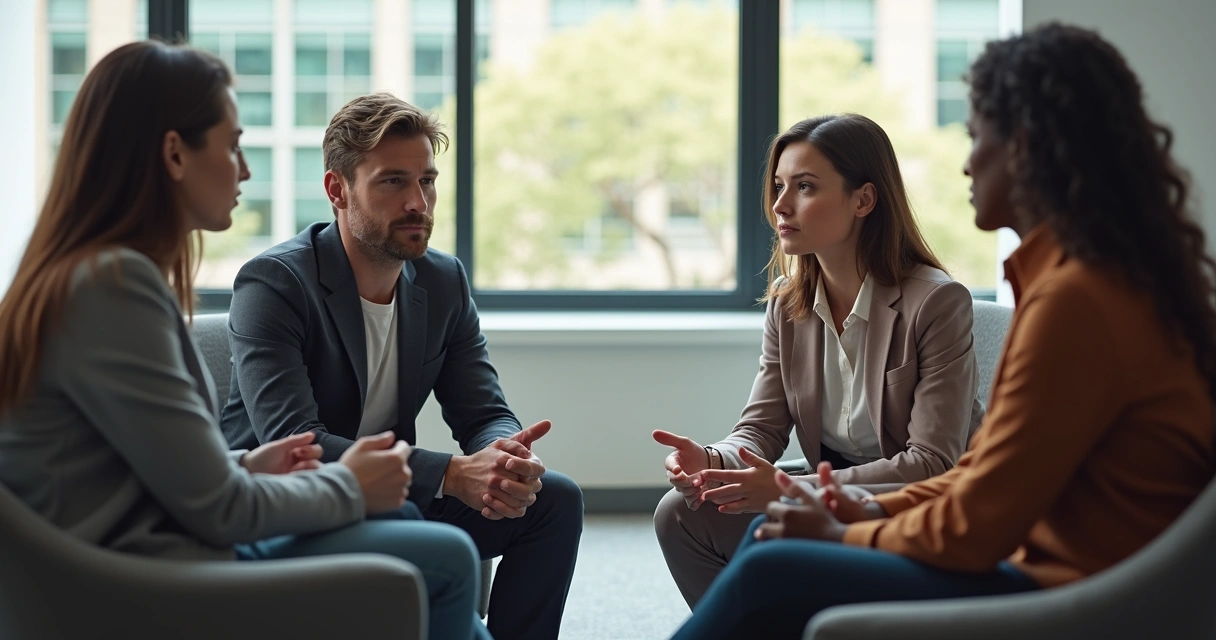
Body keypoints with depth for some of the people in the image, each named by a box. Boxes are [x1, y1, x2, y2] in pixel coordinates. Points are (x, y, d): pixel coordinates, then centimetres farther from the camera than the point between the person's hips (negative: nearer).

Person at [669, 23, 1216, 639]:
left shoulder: (1074, 300, -22)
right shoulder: (1109, 276, 10)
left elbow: (976, 529, -19)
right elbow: (993, 470, 16)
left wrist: (845, 535, -3)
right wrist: (874, 513, 6)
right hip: (1055, 569, 10)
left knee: (768, 573, -12)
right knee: (774, 533, 9)